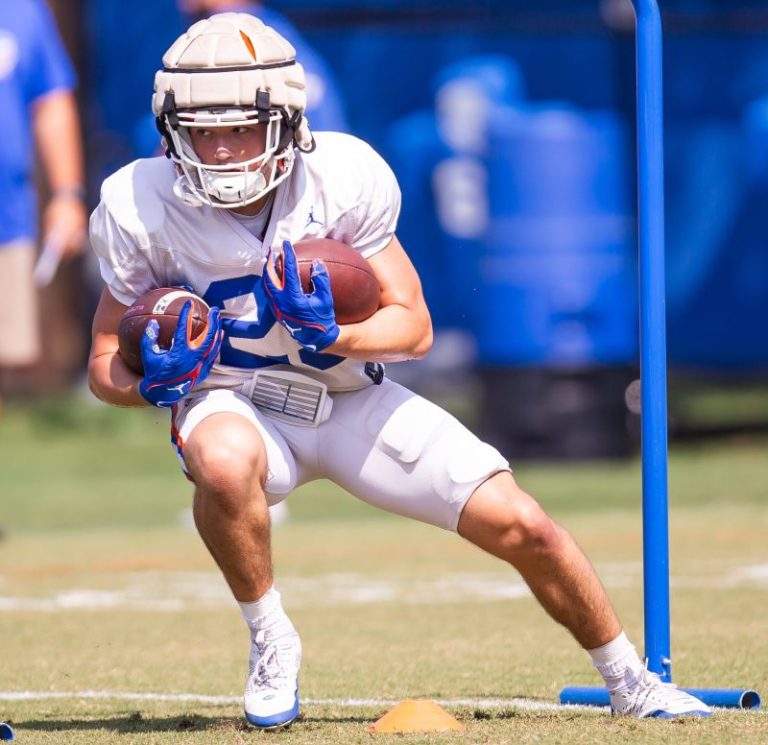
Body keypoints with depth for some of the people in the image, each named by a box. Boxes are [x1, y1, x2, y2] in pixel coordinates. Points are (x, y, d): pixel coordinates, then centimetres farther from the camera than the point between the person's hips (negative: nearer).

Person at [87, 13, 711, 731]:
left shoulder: (342, 179, -16)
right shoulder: (141, 208, -16)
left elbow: (413, 327, -9)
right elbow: (106, 367, -6)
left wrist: (330, 336, -30)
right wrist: (157, 380, -30)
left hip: (349, 396, 2)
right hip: (233, 402, -2)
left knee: (519, 526, -6)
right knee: (225, 464, -39)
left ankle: (628, 681, 20)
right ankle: (269, 642, -13)